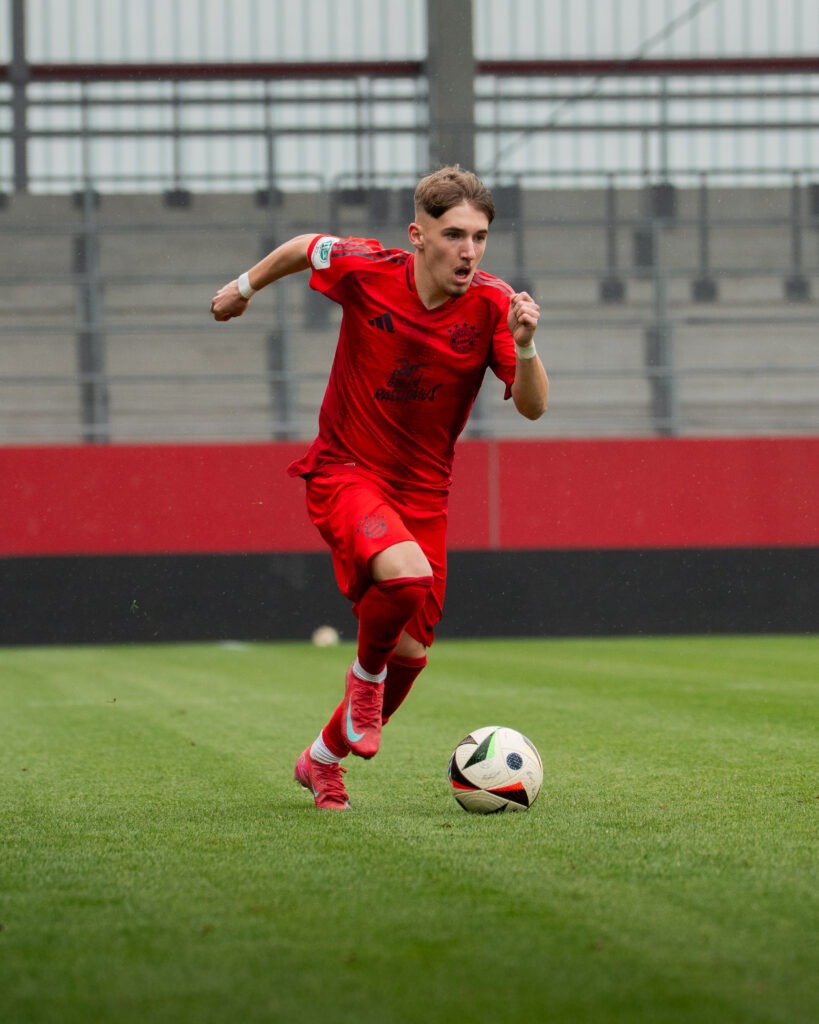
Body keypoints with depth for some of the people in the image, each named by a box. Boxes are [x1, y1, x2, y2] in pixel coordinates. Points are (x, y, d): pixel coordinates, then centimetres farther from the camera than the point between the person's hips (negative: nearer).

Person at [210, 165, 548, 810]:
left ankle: (323, 759, 32)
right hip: (344, 472, -3)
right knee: (407, 574, -33)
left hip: (423, 491, 3)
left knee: (409, 653, 5)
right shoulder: (365, 271, -16)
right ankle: (364, 676, -1)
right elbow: (304, 248, 6)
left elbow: (533, 407, -19)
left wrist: (524, 346, -38)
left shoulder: (493, 305, -14)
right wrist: (245, 286, 21)